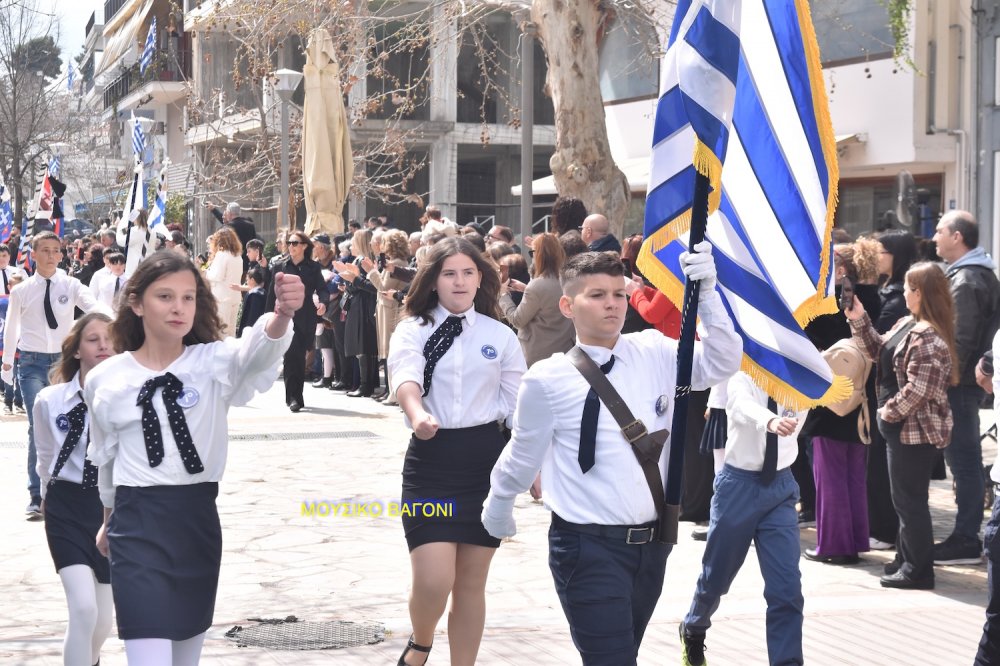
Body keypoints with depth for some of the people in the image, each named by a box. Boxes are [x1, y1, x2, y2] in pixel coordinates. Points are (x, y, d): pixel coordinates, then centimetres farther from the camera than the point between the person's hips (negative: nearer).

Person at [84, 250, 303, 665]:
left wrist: (282, 314, -49)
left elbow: (258, 351, -27)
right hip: (137, 523, -2)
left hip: (198, 518, 2)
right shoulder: (104, 379, -1)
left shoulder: (215, 362, -4)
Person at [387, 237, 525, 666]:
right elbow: (406, 378, -22)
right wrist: (417, 415, -43)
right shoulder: (412, 331, -2)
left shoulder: (500, 336, 6)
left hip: (486, 460, 2)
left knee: (471, 583, 8)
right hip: (432, 459, -2)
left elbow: (520, 405, 10)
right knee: (432, 582, -12)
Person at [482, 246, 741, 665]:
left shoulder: (655, 354, 1)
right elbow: (522, 457, 4)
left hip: (651, 541, 5)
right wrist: (497, 509, 18)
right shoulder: (548, 379, -10)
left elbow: (722, 363, -9)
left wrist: (706, 293, -21)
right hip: (588, 546, -5)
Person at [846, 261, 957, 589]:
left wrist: (889, 412, -15)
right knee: (906, 498, 19)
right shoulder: (908, 323, 8)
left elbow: (918, 391, -27)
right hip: (902, 427, 10)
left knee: (910, 499, -1)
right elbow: (879, 351, 18)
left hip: (915, 430, -10)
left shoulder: (929, 338, -24)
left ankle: (917, 570, 8)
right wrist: (859, 319, 9)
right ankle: (907, 559, 31)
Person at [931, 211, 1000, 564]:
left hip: (959, 383, -10)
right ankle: (967, 535, 20)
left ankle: (965, 541, -2)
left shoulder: (967, 280, -16)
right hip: (967, 380, 10)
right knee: (965, 458, 14)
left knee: (963, 459, -6)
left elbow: (960, 340, -22)